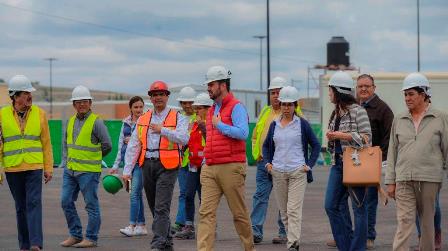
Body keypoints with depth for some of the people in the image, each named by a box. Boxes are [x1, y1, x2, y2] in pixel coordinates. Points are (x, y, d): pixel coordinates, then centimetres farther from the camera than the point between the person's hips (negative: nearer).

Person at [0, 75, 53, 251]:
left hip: (34, 167, -1)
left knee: (34, 203, -12)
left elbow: (46, 143, 6)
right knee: (20, 207, 9)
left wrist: (48, 168, 3)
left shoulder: (39, 113, 2)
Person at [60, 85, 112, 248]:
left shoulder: (96, 122, -9)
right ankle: (75, 235, 17)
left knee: (91, 205, 0)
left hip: (88, 171, -7)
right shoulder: (71, 121, 12)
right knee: (66, 202, 7)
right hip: (70, 170, 7)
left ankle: (91, 238, 6)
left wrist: (93, 158, 5)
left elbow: (107, 145, -7)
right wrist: (65, 162, 16)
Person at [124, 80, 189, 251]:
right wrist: (127, 170, 5)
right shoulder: (143, 119, 15)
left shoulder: (178, 118, 3)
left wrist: (163, 130, -17)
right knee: (154, 207, 11)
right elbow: (133, 146, 12)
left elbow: (183, 139, -13)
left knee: (162, 208, -13)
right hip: (147, 165, 5)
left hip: (167, 166, -5)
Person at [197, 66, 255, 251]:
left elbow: (243, 133, -20)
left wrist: (219, 125, -12)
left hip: (231, 168, -7)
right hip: (210, 169, 7)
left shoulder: (236, 107, -6)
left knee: (239, 213, 4)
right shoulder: (212, 110, 19)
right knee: (206, 212, -6)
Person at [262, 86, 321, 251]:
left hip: (298, 172, -4)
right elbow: (266, 146, 23)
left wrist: (310, 165, -1)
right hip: (278, 172, 4)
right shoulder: (274, 125, 9)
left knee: (294, 210, -13)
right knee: (284, 211, 7)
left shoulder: (302, 124, 1)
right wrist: (268, 162, 9)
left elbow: (316, 145, 8)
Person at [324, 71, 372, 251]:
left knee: (359, 208, 0)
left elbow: (366, 137, -14)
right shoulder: (336, 113, 14)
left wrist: (341, 135, -15)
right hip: (337, 163, 8)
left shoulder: (357, 111, -10)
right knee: (331, 205, 3)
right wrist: (331, 137, 3)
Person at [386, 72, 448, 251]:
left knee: (427, 221, 7)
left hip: (430, 178, -1)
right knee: (404, 220, -7)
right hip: (404, 179, 2)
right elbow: (392, 152, 12)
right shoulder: (399, 121, 10)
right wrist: (390, 181, 8)